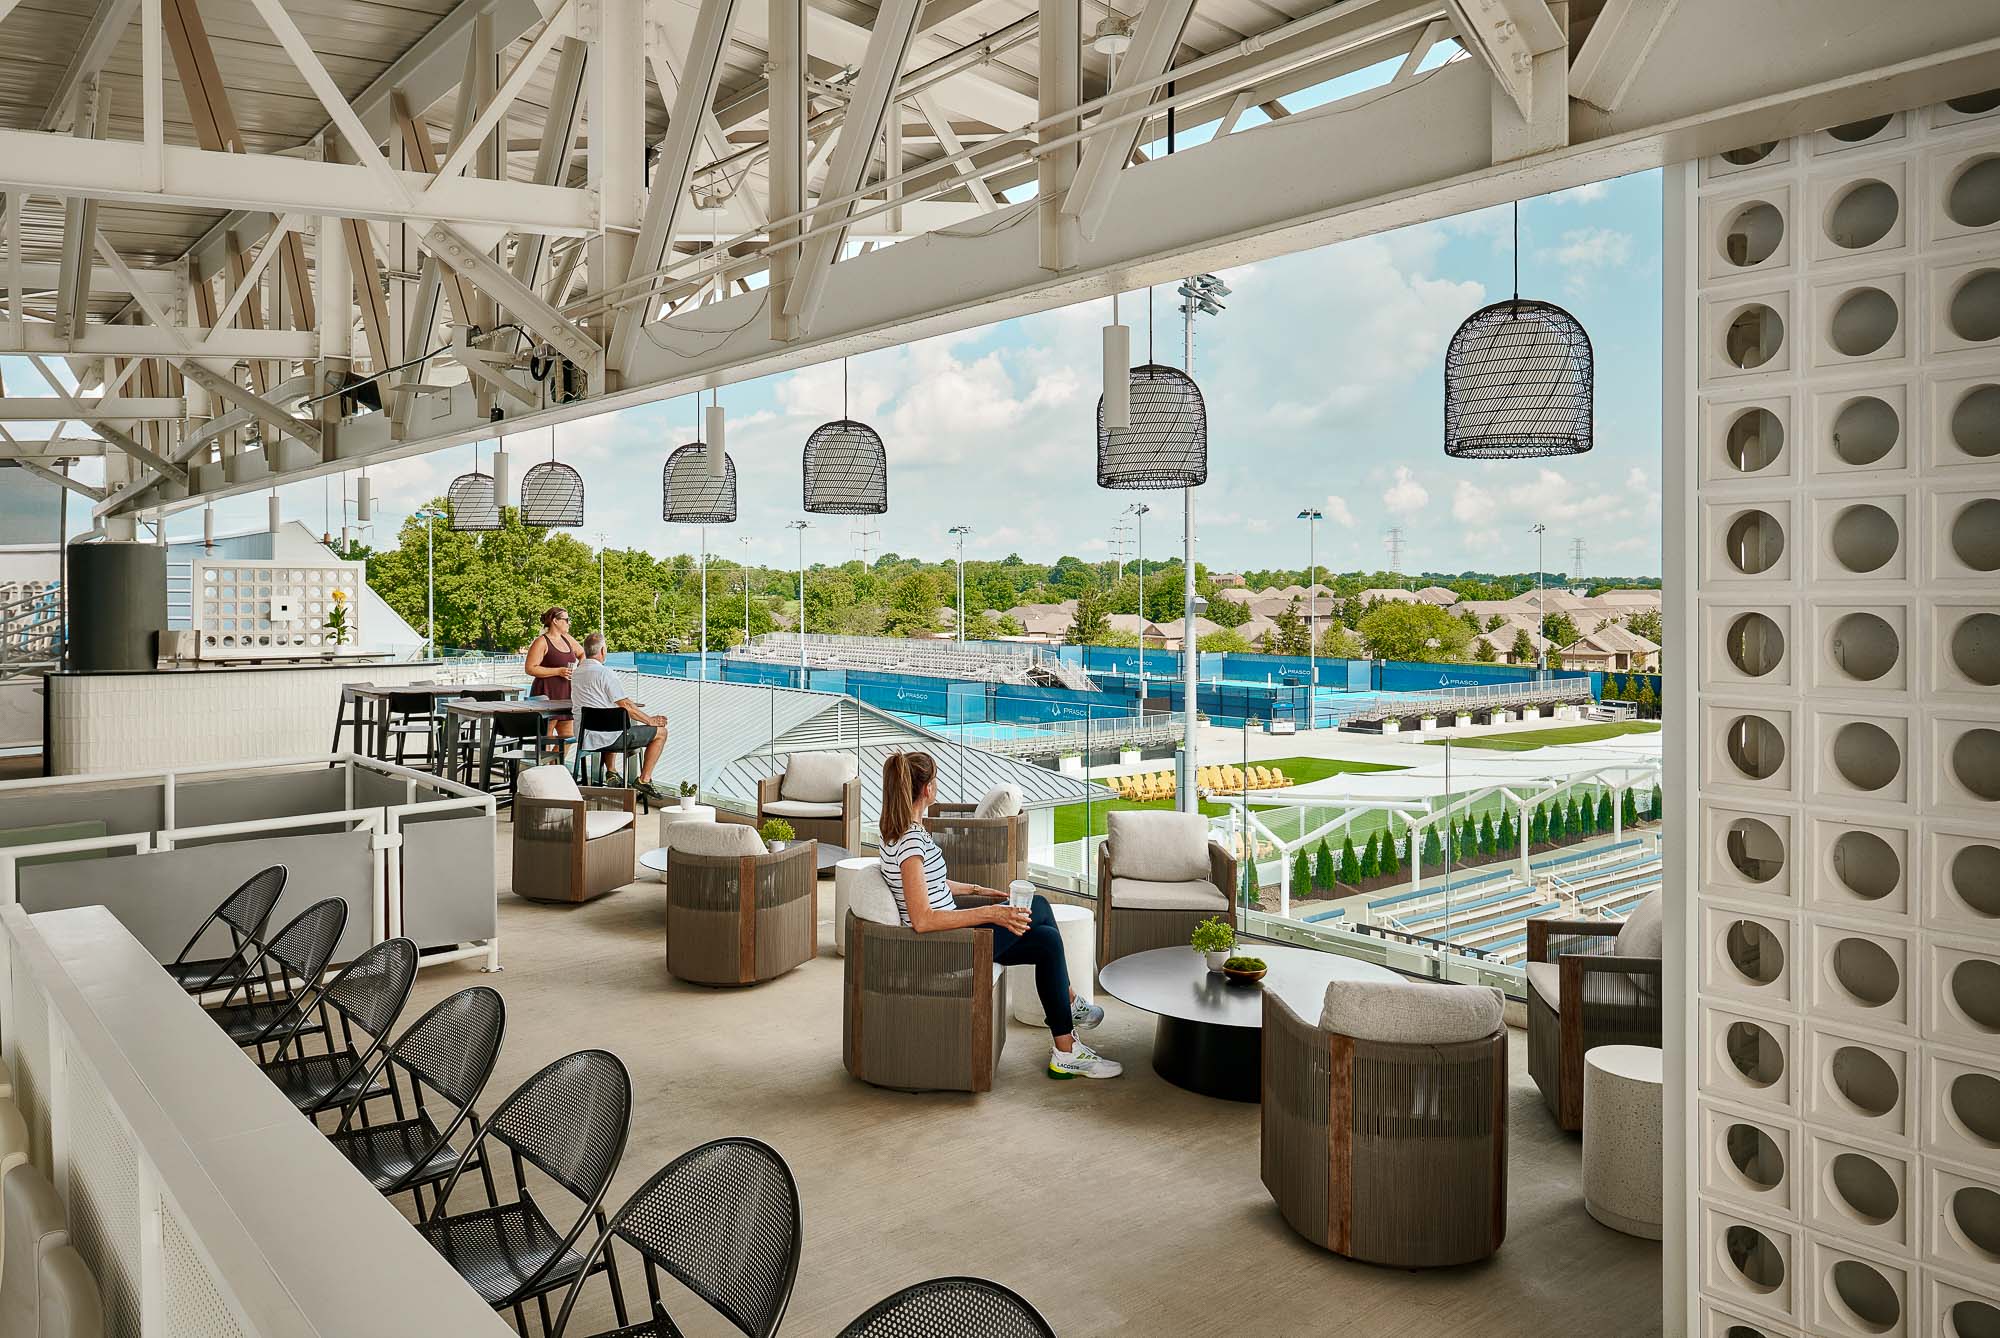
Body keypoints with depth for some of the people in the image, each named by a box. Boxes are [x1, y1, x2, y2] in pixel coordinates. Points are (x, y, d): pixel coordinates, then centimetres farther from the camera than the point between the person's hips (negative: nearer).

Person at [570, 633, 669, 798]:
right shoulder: (604, 672, -17)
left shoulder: (576, 672, 9)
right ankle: (644, 779, 1)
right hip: (606, 737, -9)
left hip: (584, 735, 9)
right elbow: (626, 706, -17)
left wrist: (631, 705, 20)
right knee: (660, 732, 1)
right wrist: (650, 720, -4)